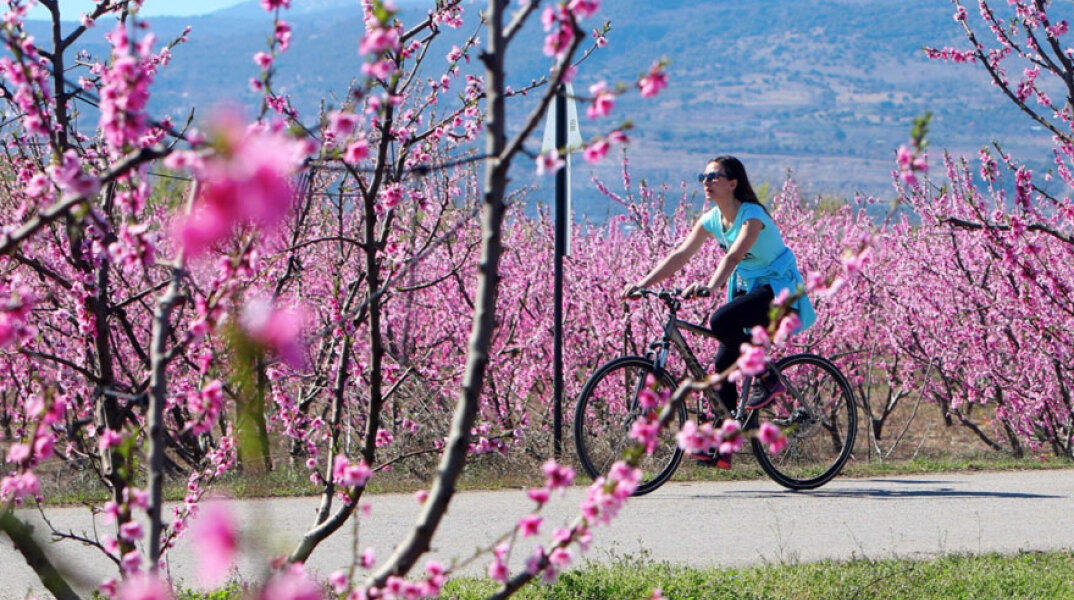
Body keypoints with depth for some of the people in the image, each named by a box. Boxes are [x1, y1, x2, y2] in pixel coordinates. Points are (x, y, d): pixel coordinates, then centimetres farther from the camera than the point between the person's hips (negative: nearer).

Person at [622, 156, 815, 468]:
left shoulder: (752, 215, -21)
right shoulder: (712, 219, 1)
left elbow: (734, 255, -37)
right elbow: (680, 256, -3)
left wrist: (710, 286, -53)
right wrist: (643, 283, -14)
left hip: (778, 289, -8)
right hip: (747, 289, 8)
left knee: (721, 321, -32)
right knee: (725, 360, -3)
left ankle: (768, 378, -14)